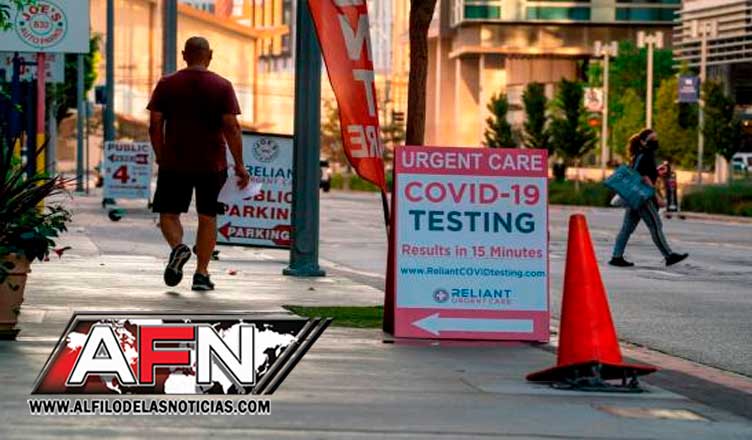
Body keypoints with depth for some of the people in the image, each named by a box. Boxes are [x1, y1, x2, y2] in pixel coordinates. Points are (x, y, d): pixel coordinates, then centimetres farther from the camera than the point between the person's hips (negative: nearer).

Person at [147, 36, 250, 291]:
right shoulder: (222, 87, -2)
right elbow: (231, 128, -7)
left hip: (174, 164, 0)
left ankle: (177, 247, -21)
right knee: (207, 217, 10)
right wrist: (239, 165, -3)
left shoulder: (166, 85, 1)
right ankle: (202, 274, 7)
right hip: (212, 164, 0)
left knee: (169, 214, 9)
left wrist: (160, 157, 11)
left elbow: (155, 125, -1)